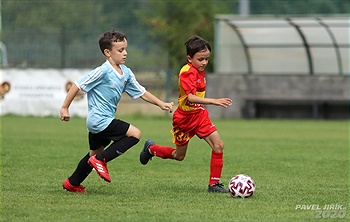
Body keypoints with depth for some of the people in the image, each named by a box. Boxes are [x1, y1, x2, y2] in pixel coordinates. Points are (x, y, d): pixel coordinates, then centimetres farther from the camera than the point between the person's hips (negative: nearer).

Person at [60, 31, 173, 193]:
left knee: (95, 153, 23)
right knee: (135, 134, -15)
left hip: (97, 124, 9)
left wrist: (161, 104, 6)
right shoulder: (103, 72, -18)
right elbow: (78, 85, -14)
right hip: (99, 120, -9)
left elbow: (141, 92, 14)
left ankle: (72, 183, 35)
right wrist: (65, 108, -12)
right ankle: (100, 160, -11)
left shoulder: (126, 73, 6)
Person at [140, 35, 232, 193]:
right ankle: (151, 148, 41)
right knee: (179, 155, 12)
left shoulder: (200, 71, 3)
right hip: (185, 118, -7)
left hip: (199, 114, 7)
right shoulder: (187, 73, -25)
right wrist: (213, 101, -46)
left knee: (218, 145, -12)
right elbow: (191, 97, -37)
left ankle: (214, 183, -4)